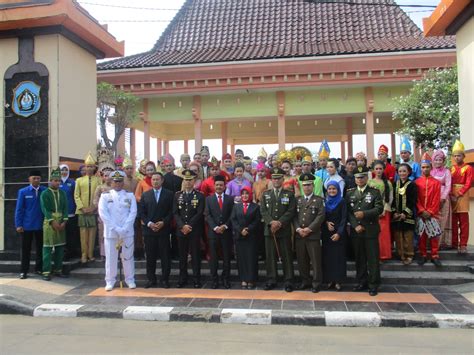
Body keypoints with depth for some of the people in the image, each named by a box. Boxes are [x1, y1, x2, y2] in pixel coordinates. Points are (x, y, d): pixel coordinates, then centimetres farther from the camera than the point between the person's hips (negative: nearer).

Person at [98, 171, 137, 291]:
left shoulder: (130, 196, 7)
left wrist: (124, 229, -12)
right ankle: (110, 281, 15)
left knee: (128, 257, 6)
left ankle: (130, 280, 18)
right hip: (110, 232, 0)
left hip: (127, 232, 1)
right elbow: (103, 213, -5)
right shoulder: (105, 196, 4)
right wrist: (116, 228, -12)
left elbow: (133, 213, -1)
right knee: (110, 257, 3)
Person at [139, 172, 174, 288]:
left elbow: (172, 211, 0)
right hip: (149, 229, 2)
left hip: (164, 229, -2)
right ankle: (151, 279, 15)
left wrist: (163, 222, -12)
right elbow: (141, 212, 6)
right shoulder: (145, 195, 10)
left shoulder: (169, 194, 4)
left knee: (165, 256, 1)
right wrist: (149, 223, -7)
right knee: (150, 256, 6)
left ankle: (165, 279, 10)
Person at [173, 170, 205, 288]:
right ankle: (183, 278, 17)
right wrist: (182, 226, -11)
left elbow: (199, 214, -7)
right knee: (182, 255, 8)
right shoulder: (177, 195, 8)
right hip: (181, 230, 3)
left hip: (195, 230, -2)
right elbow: (175, 213, 2)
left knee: (195, 254, 2)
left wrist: (189, 226, -14)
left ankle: (197, 279, 8)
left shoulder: (200, 196, 1)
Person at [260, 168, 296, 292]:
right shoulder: (265, 194, 11)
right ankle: (271, 280, 15)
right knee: (270, 257, 6)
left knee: (287, 257, 2)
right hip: (269, 230, 2)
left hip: (284, 230, -2)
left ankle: (288, 281, 10)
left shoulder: (289, 194, 5)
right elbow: (263, 210, 2)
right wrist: (271, 222, -13)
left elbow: (291, 211, -4)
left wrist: (279, 223, -16)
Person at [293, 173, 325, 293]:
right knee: (302, 260, 9)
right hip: (299, 235, 3)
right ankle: (305, 281, 21)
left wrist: (309, 229, -14)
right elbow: (294, 216, 7)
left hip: (313, 235, -3)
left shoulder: (319, 200, 3)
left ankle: (316, 283, 10)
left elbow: (320, 216, -7)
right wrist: (298, 229, -9)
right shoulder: (297, 200, 13)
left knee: (315, 260, 0)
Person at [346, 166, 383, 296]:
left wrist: (364, 214, -22)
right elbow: (348, 212, 2)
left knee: (373, 258, 1)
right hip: (356, 231, 3)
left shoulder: (375, 192, 2)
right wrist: (355, 225, -10)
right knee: (359, 258, 10)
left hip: (371, 230, -3)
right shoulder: (350, 194, 10)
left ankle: (373, 284, 10)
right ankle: (362, 282, 21)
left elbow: (379, 208, -9)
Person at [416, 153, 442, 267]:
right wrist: (422, 211, -11)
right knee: (421, 235, 6)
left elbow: (436, 199, -3)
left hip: (432, 214, 0)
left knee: (434, 235, 2)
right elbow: (416, 199, -1)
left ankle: (434, 256, 11)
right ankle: (423, 255, 16)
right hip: (420, 213, 0)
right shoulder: (417, 182, 2)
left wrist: (430, 212, -11)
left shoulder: (436, 182, 2)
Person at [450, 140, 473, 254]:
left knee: (463, 221, -4)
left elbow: (468, 184, -8)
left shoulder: (468, 168, 1)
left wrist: (458, 195, -15)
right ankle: (454, 243, 14)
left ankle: (463, 245, -2)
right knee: (453, 220, 7)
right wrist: (451, 195, -9)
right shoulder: (451, 169, 12)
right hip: (451, 196, 4)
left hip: (462, 195, -4)